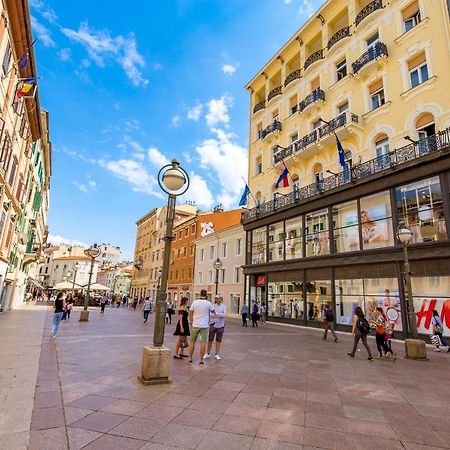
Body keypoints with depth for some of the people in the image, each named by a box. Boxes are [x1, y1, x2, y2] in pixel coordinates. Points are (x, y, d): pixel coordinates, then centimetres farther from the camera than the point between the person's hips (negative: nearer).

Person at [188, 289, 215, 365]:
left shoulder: (194, 302, -4)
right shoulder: (208, 303, -8)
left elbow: (190, 313, 1)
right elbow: (213, 311, 9)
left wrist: (190, 322, 12)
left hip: (195, 325, 2)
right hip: (204, 326, -2)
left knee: (192, 342, 13)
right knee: (203, 342, 4)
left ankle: (190, 359, 19)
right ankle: (201, 360, 6)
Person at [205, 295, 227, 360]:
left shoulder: (223, 306, -4)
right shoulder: (213, 306, -2)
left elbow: (224, 314, -17)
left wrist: (216, 314, -24)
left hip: (220, 325, 0)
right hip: (213, 324, 0)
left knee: (218, 340, 9)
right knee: (210, 339, 4)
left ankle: (216, 354, 21)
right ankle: (208, 353, 19)